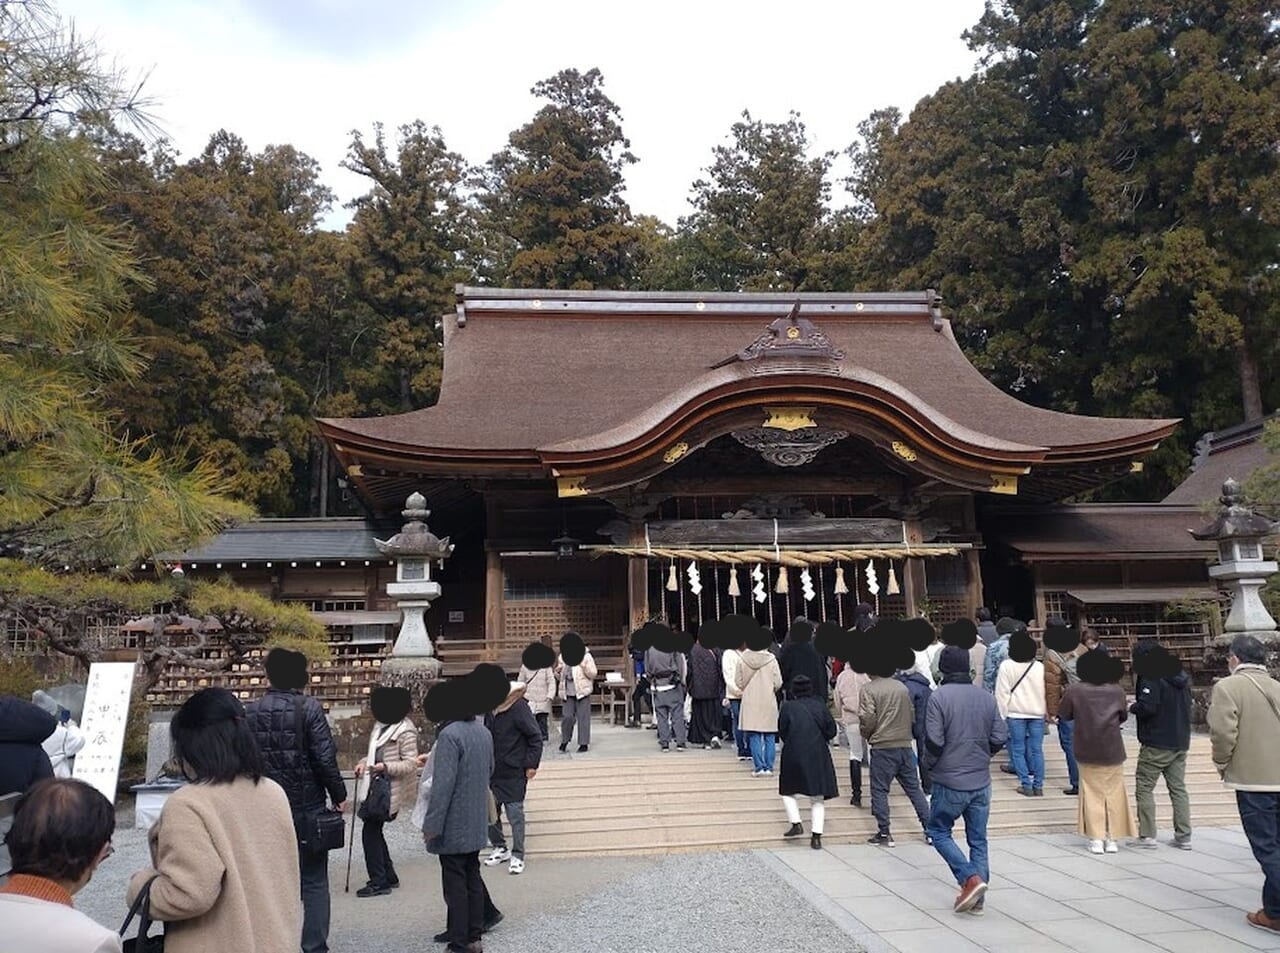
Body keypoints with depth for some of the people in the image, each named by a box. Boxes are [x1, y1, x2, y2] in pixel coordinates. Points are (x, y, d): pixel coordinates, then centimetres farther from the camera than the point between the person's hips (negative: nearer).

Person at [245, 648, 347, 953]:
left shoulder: (251, 712, 1)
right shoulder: (309, 708, -12)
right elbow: (325, 759, -15)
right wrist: (339, 794, -2)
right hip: (307, 807, -4)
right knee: (314, 882, 5)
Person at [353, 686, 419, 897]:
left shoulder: (405, 731, -15)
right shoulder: (380, 726, 12)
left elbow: (411, 763, -17)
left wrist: (386, 766, -30)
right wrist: (364, 762, 6)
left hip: (390, 791, -9)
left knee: (371, 831, -7)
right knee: (374, 831, 14)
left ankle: (379, 882, 3)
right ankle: (389, 877, 27)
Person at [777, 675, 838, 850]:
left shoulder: (787, 707, -2)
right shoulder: (820, 705, 2)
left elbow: (782, 732, 0)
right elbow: (831, 731, 1)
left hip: (793, 755, -1)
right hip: (818, 756, 1)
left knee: (788, 791, 19)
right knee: (817, 798, 9)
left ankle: (796, 824, 4)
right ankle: (816, 835, 2)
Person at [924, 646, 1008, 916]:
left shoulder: (939, 697, -14)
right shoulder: (987, 698, 2)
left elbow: (934, 740, -18)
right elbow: (1000, 738, 2)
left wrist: (930, 762, 1)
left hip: (950, 781, -5)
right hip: (981, 781, 5)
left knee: (939, 831, 11)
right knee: (978, 839, 13)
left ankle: (970, 879, -6)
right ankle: (976, 898, 16)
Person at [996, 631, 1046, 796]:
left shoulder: (1006, 666, -7)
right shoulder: (1039, 666, 2)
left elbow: (1002, 693, -8)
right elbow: (1045, 691, 4)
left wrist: (1002, 715, -2)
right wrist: (1046, 712, 10)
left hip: (1016, 713, -3)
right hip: (1037, 713, 3)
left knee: (1019, 750, 5)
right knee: (1037, 750, 6)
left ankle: (1026, 785, 3)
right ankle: (1038, 786, 8)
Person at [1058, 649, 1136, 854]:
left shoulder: (1074, 691, -10)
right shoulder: (1117, 690, -6)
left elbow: (1063, 714, 2)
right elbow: (1123, 716, 7)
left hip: (1087, 752, -1)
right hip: (1113, 752, 1)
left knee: (1092, 794, 7)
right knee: (1113, 794, 11)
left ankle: (1096, 839, 4)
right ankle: (1112, 838, 12)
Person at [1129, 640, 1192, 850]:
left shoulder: (1151, 677, -16)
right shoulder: (1182, 676, 11)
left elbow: (1146, 707, -24)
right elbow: (1187, 706, 19)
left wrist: (1132, 707, -6)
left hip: (1156, 744, -8)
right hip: (1181, 742, 8)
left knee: (1144, 787, 1)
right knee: (1178, 788, 13)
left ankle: (1147, 835, 1)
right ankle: (1184, 836, 14)